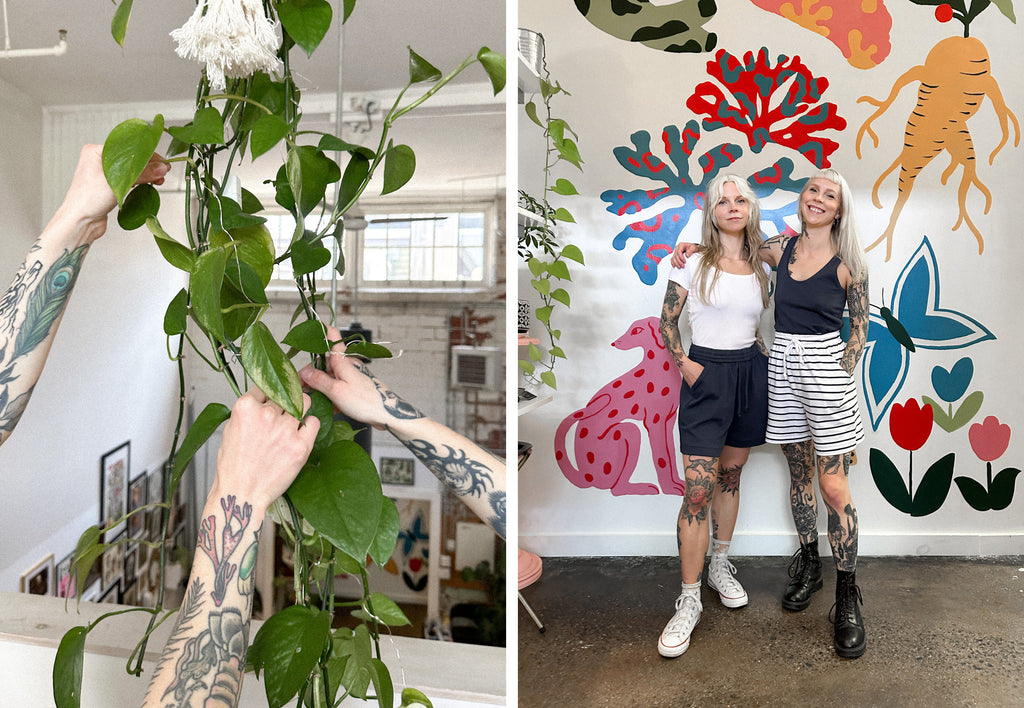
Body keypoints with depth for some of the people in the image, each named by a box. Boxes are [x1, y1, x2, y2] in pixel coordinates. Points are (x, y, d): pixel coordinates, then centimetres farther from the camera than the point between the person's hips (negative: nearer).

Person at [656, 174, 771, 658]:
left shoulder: (760, 267, 10)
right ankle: (689, 601, 2)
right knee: (699, 489, -8)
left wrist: (761, 354, 5)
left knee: (731, 475, 15)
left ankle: (720, 565, 35)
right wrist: (684, 362, -12)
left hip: (750, 374, 5)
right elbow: (666, 320, -1)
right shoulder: (694, 262, -3)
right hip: (706, 376, -5)